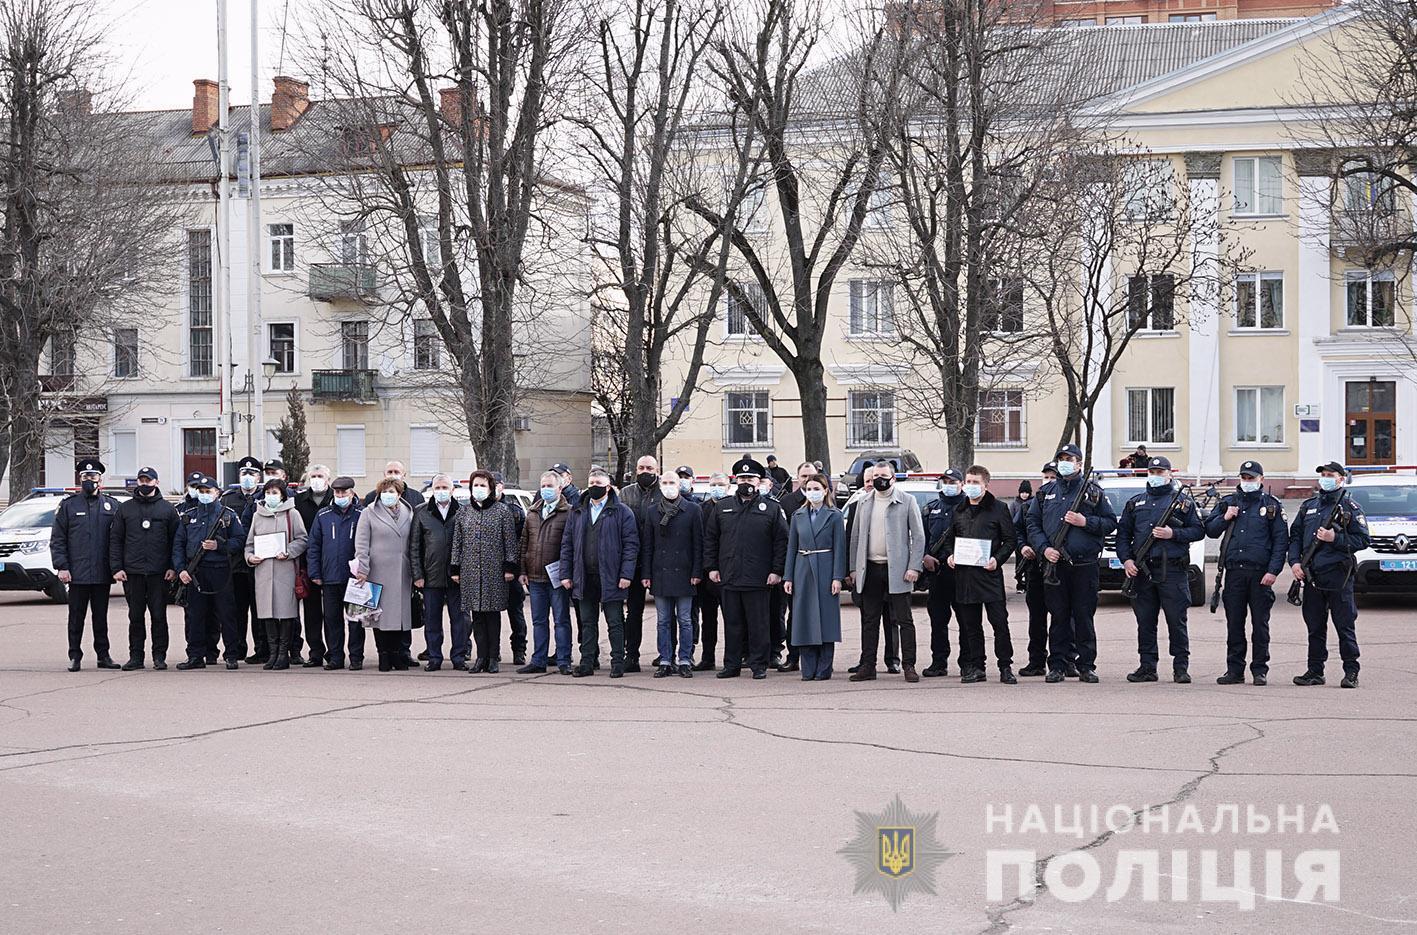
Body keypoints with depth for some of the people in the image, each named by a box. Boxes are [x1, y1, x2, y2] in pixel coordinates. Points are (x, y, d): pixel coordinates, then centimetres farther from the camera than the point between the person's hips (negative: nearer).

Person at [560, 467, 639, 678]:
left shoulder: (621, 512, -1)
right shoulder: (577, 512, 13)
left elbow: (631, 544, -5)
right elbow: (567, 544, 13)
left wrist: (626, 574, -13)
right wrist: (565, 573, 4)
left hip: (610, 579, -4)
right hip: (584, 579, 4)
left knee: (615, 622, 1)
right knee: (587, 622, 8)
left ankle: (618, 663, 6)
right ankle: (587, 663, 13)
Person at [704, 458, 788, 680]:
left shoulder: (771, 509, 3)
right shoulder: (721, 507, 11)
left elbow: (781, 541, 1)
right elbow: (710, 539, 13)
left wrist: (777, 571, -6)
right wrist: (711, 567, 6)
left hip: (759, 579, -3)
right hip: (728, 577, 3)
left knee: (758, 624, 1)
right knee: (732, 624, 7)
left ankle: (759, 665, 8)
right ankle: (732, 664, 14)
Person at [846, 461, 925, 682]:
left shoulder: (907, 501, 0)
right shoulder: (863, 503, 12)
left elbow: (918, 536, -2)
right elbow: (855, 537, 14)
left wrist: (914, 567, -10)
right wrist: (853, 569, 8)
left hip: (897, 570, -4)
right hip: (870, 570, 4)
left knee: (904, 620, -1)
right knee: (869, 620, 7)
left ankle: (909, 666, 2)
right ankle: (867, 666, 11)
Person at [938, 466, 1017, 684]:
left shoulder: (998, 509, 2)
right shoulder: (959, 511, 16)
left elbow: (1011, 539, 1)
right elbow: (949, 539, 24)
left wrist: (997, 559, -13)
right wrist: (948, 556, 4)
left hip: (990, 573, -5)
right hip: (964, 574, 5)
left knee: (999, 621, -6)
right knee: (970, 625, 6)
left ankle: (1005, 667, 0)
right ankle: (975, 667, 12)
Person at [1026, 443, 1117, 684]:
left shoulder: (1093, 491, 8)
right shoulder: (1046, 492, 14)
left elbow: (1111, 522, 6)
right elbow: (1032, 524, 12)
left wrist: (1085, 522, -10)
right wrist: (1044, 548, -4)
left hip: (1085, 565, -2)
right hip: (1054, 563, 2)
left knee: (1084, 617, 0)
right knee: (1059, 617, 4)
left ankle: (1086, 666, 5)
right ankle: (1058, 665, 8)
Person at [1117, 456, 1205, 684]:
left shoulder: (1183, 501, 8)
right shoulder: (1135, 503, 17)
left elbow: (1198, 531, 4)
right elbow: (1123, 534, 16)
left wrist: (1173, 534, -10)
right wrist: (1126, 559, 1)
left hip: (1173, 570, -3)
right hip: (1142, 570, 3)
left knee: (1176, 621, -3)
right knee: (1145, 622, 5)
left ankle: (1181, 668, 1)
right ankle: (1147, 667, 11)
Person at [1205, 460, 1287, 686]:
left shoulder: (1272, 505, 5)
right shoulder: (1228, 502, 15)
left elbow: (1281, 540, 1)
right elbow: (1210, 530, 17)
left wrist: (1273, 571, -9)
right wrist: (1225, 518, -2)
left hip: (1260, 572, -3)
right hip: (1234, 571, 3)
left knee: (1260, 623, 1)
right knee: (1234, 624, 5)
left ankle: (1260, 670, 7)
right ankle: (1235, 670, 10)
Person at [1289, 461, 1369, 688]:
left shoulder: (1350, 508, 2)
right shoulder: (1308, 506, 16)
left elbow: (1363, 540, -3)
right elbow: (1295, 535, 15)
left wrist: (1335, 538, -13)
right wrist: (1295, 561, 1)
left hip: (1338, 576, -5)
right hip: (1311, 576, 5)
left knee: (1345, 626, -3)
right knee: (1315, 627, 9)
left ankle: (1351, 672, 1)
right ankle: (1315, 671, 15)